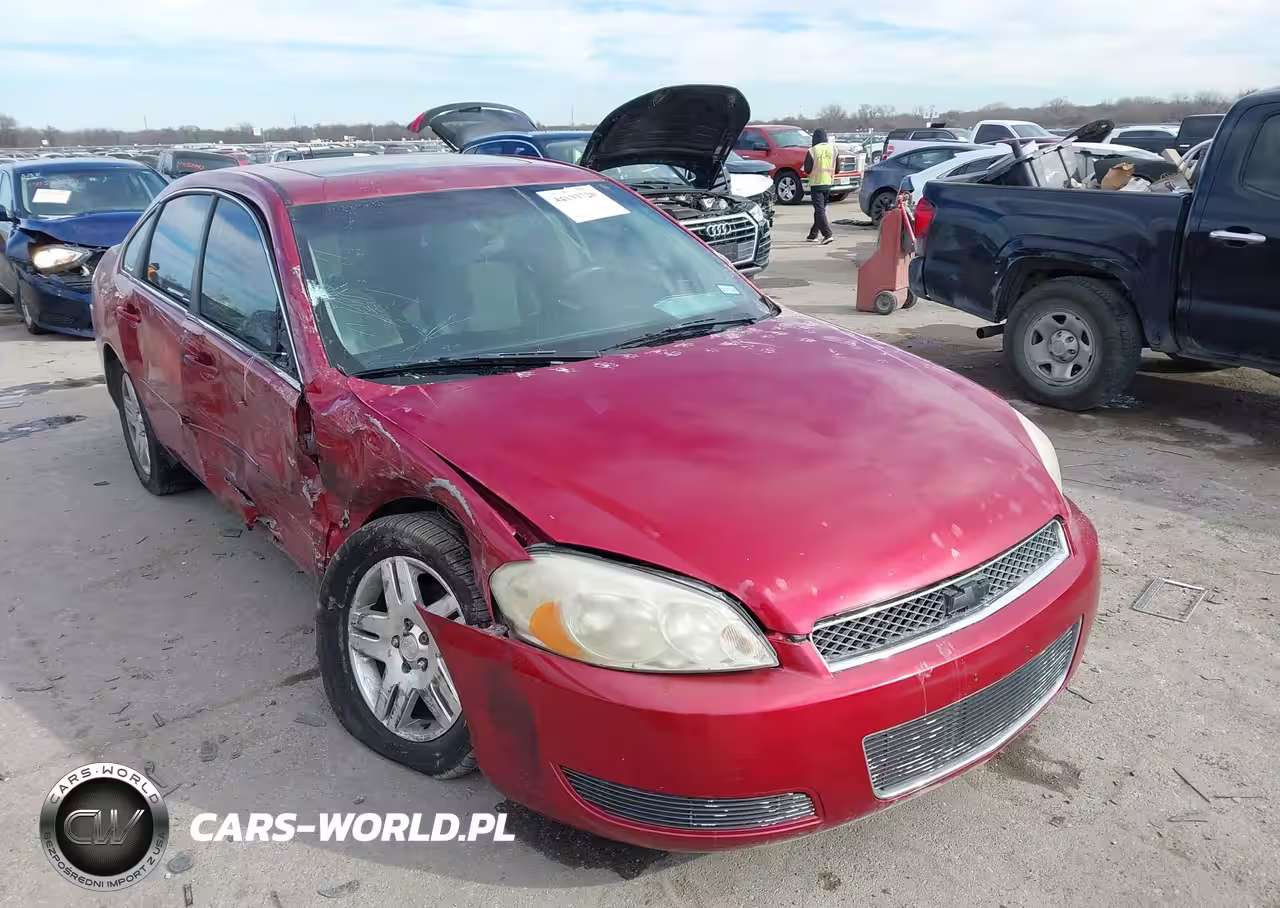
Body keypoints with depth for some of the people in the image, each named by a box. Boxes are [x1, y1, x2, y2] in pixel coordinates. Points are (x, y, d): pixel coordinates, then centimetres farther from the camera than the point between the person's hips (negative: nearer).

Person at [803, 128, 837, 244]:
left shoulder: (813, 151, -12)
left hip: (816, 183, -5)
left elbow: (807, 170, -8)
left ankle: (827, 234, -20)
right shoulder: (833, 148, 2)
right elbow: (837, 168, 6)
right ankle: (813, 235, 23)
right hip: (828, 183, 5)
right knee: (820, 209, 16)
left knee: (819, 210, -7)